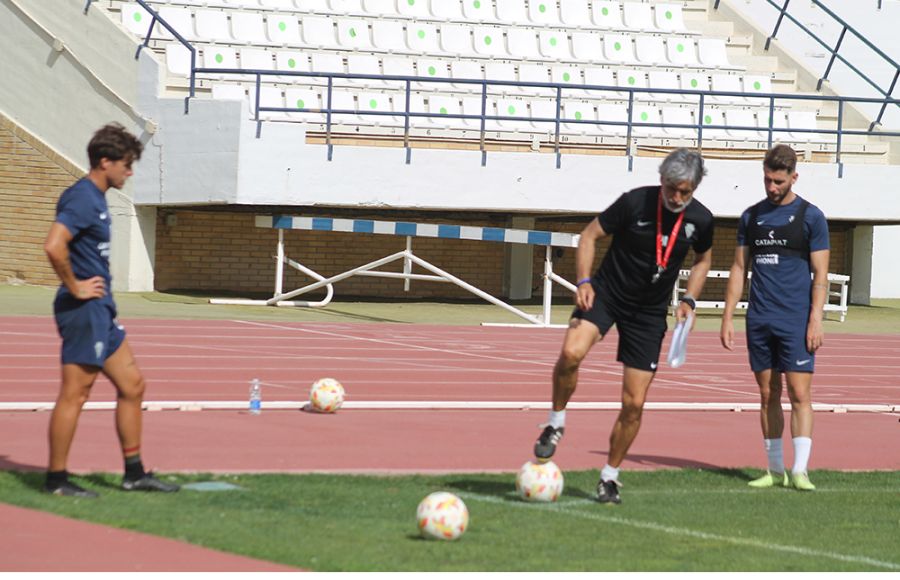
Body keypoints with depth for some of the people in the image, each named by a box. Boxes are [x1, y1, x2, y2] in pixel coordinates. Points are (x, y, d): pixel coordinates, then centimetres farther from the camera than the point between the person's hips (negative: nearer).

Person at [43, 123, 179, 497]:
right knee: (75, 394, -5)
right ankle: (56, 480, 1)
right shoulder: (82, 199, -16)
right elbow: (53, 246, -29)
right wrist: (75, 287, -19)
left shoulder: (95, 199, 15)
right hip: (83, 311, -10)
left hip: (100, 311, 10)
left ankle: (134, 473, 19)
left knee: (131, 385, 13)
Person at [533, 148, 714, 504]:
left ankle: (610, 477, 20)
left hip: (650, 312, 3)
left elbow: (703, 260, 15)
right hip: (606, 294, -2)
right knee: (572, 352, -32)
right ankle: (556, 423, -7)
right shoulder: (634, 202, -15)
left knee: (634, 404, 0)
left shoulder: (700, 220, -6)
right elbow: (590, 235, -5)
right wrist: (583, 281, -19)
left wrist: (689, 300, 0)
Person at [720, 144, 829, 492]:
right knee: (769, 395, 7)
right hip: (759, 320, 4)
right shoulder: (751, 216, 11)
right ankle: (775, 470, 12)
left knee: (799, 393, -9)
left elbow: (820, 274, -3)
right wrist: (727, 317, 8)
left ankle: (799, 471, -10)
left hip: (796, 320, -4)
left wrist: (815, 320, -12)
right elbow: (739, 269, 14)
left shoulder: (810, 216, -1)